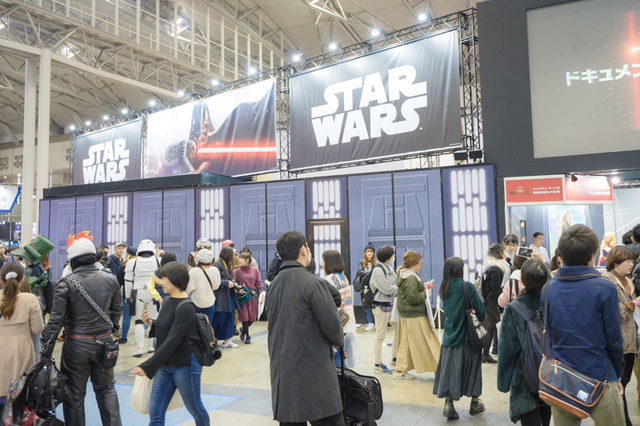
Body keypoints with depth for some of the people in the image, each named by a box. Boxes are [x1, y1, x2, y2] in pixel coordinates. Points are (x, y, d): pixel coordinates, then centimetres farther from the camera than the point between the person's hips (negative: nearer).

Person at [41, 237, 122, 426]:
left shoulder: (66, 284, -13)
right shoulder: (110, 280, -4)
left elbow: (56, 319, -13)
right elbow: (117, 309, 7)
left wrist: (46, 347, -5)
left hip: (77, 345, -3)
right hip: (104, 342, 3)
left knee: (75, 393, 13)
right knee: (106, 388, 18)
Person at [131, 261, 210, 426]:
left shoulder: (186, 307, -20)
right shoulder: (168, 301, 5)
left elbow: (172, 341, -23)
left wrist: (147, 367, -21)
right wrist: (151, 323, -4)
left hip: (185, 365, -8)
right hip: (165, 364, 8)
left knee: (195, 409, 12)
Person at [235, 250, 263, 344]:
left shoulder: (255, 271, 1)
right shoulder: (237, 272, -2)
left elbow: (259, 283, 3)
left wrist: (261, 294, -2)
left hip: (253, 297, 2)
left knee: (252, 317, 5)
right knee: (244, 317, -1)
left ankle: (243, 330, 34)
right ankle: (247, 336, 16)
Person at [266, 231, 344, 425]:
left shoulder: (273, 285, 8)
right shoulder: (312, 282, -15)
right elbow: (331, 322, -15)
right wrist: (338, 340, 6)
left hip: (282, 372, 7)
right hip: (314, 372, -7)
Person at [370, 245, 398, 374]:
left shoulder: (389, 268, 11)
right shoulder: (378, 270, -16)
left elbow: (396, 283, 11)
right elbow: (387, 289, -20)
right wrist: (400, 287, -8)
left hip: (391, 304, 9)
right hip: (381, 305, -9)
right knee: (380, 335, -2)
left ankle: (395, 359, 28)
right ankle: (377, 365, 8)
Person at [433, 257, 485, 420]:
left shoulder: (444, 289, 1)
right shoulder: (468, 287, -15)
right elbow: (480, 309, -11)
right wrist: (483, 321, 7)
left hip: (450, 336, 4)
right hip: (468, 336, -3)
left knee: (449, 369, 8)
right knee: (472, 368, 13)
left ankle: (448, 404, 1)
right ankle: (474, 403, 27)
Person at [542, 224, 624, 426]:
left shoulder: (548, 289, -2)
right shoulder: (604, 289, -13)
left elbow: (549, 336, 4)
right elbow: (614, 339, -7)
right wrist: (618, 374, 8)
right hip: (599, 381, -3)